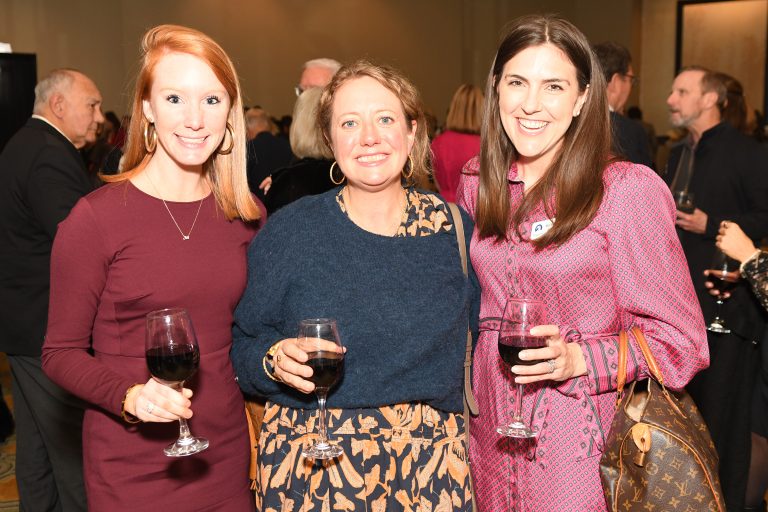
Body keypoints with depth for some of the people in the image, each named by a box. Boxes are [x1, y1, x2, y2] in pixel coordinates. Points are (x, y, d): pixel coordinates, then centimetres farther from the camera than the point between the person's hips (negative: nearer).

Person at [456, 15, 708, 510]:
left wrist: (578, 359, -23)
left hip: (585, 440, -4)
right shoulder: (476, 183, 1)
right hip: (490, 430, 4)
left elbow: (679, 339, -10)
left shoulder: (630, 190, -13)